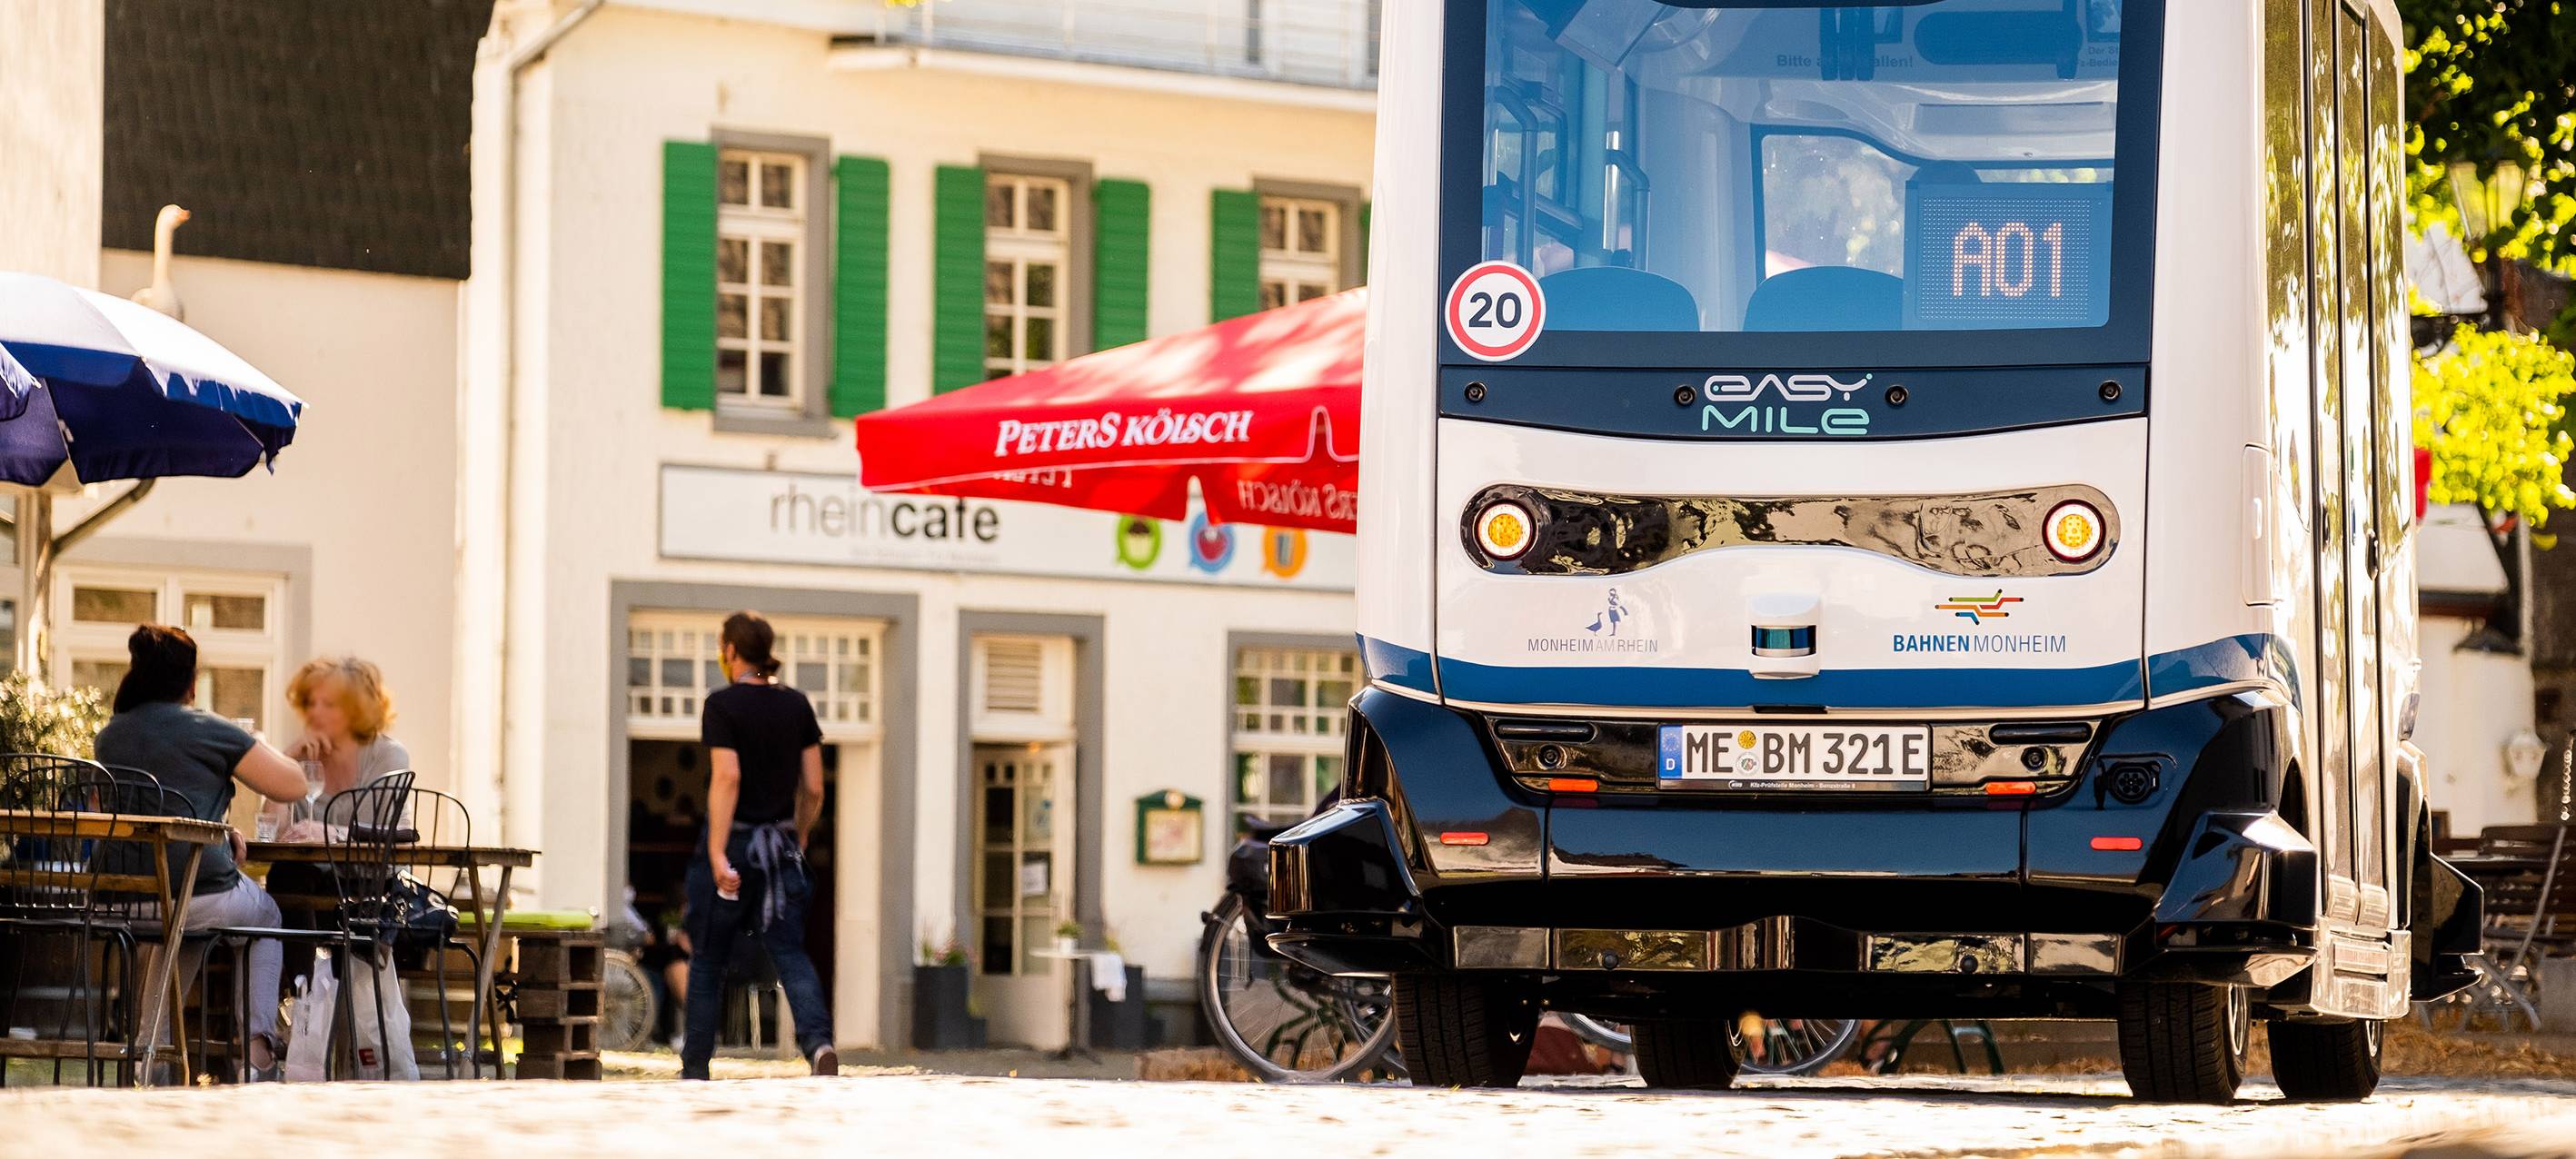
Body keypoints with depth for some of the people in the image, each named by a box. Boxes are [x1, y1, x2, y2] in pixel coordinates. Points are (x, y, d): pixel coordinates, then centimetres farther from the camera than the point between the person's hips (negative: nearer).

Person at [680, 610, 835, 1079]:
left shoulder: (723, 705, -10)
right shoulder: (797, 705, 6)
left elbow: (727, 779, -20)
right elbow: (814, 787, 8)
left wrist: (717, 855, -22)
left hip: (733, 838, -4)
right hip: (781, 844, 4)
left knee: (707, 958, 9)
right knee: (790, 953, -2)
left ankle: (695, 1066, 17)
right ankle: (818, 1039, -27)